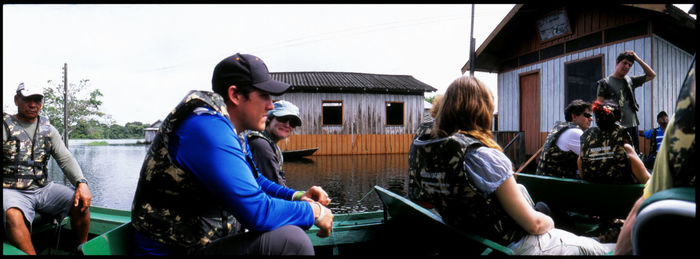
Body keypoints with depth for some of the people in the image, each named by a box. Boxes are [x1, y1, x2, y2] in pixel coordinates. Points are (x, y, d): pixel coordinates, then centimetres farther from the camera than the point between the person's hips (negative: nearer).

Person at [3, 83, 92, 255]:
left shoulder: (48, 129, 12)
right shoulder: (6, 126, 0)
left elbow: (65, 158, 3)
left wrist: (81, 183, -15)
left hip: (43, 188, 4)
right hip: (11, 190, -4)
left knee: (81, 203, -15)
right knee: (13, 216, -35)